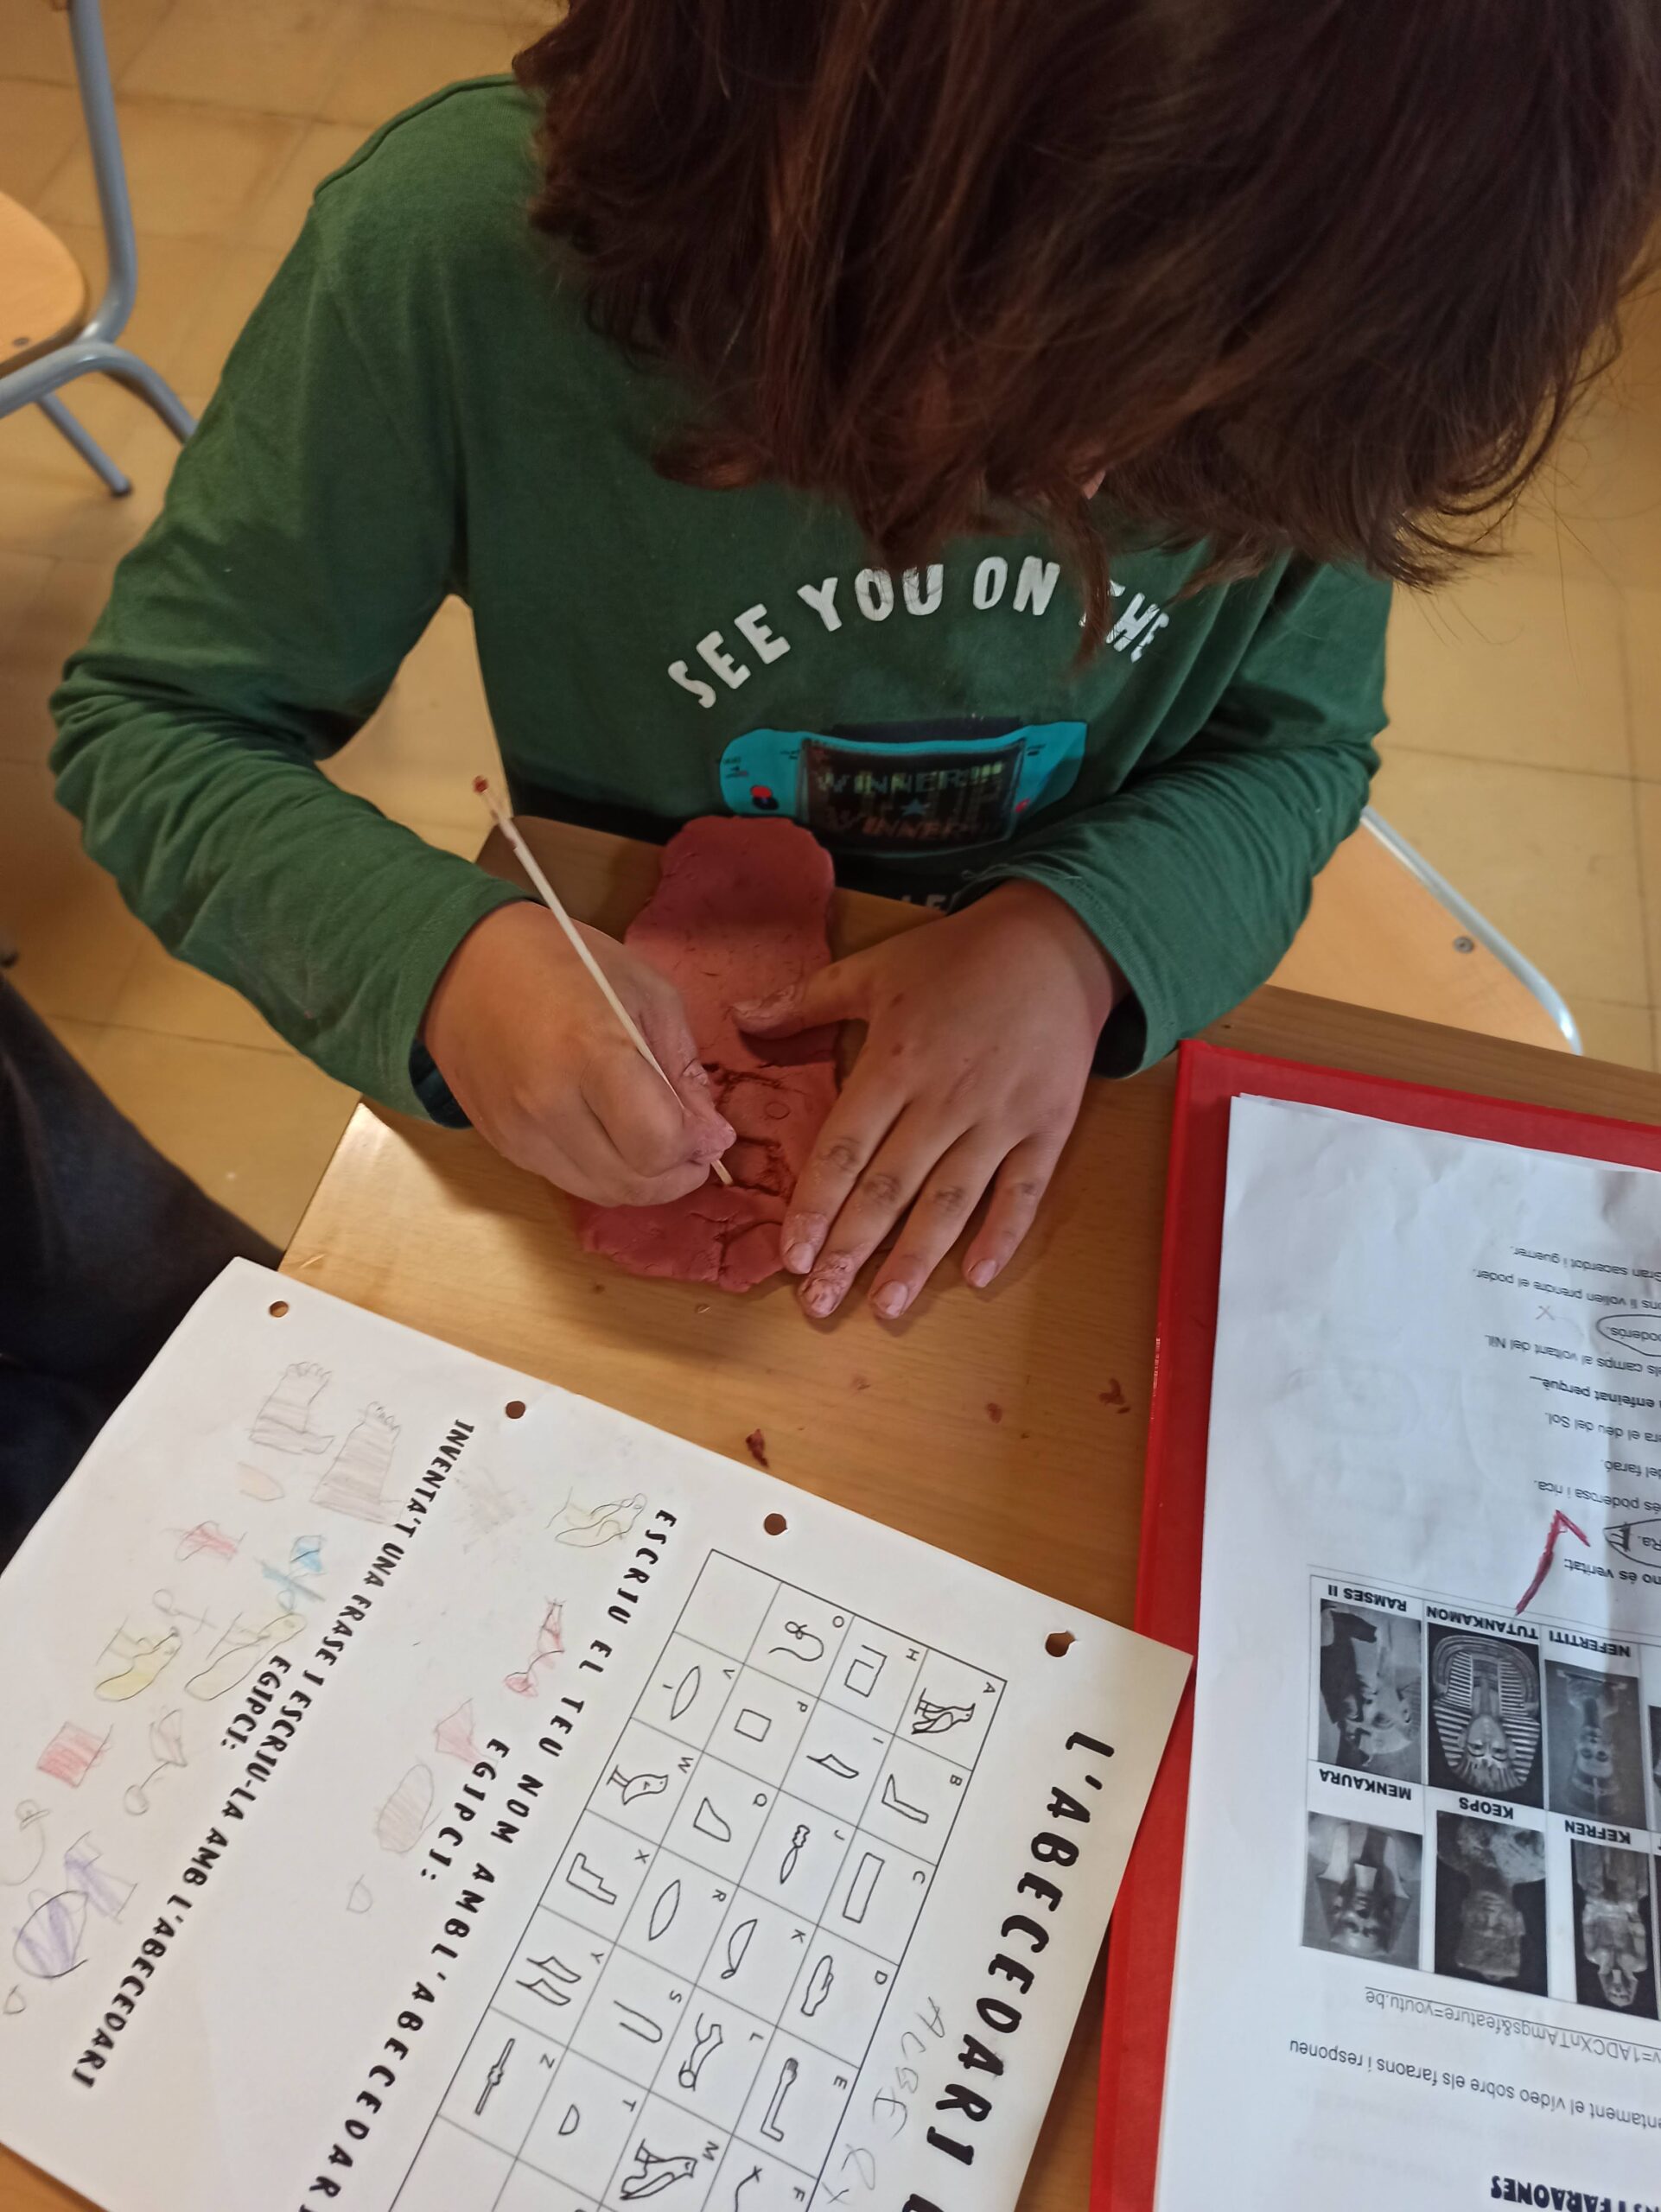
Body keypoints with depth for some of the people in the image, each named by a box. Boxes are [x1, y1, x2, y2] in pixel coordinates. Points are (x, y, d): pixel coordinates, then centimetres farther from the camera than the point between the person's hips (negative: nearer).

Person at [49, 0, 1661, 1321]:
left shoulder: (1280, 329, -22)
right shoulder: (463, 251, -28)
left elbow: (1302, 741, -8)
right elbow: (150, 726, -17)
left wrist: (1085, 938, -29)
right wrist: (441, 959, -37)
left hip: (1092, 1037, 1)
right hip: (644, 1066, 0)